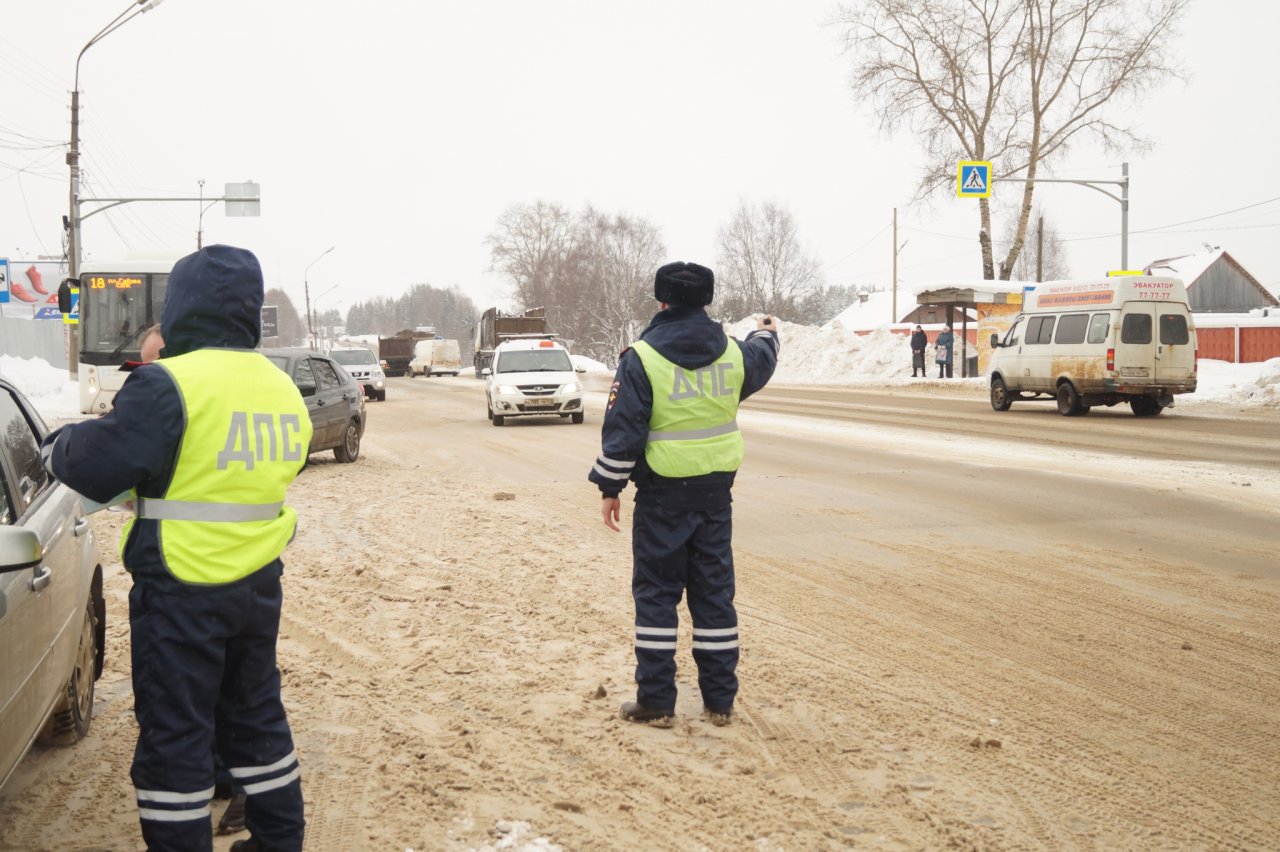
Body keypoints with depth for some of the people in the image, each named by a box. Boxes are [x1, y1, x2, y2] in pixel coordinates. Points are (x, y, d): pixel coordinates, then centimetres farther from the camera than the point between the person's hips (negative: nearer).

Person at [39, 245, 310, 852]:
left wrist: (58, 445, 4)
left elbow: (97, 466, -18)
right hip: (258, 581, 7)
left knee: (174, 733, 4)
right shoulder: (283, 390, 5)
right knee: (256, 713, 21)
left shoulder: (167, 385, -19)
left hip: (182, 588, -7)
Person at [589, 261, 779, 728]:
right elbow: (760, 362, 28)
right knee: (714, 591, 11)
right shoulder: (733, 353, 3)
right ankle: (720, 700, 15)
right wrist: (767, 334, 51)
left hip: (662, 495, -4)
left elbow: (622, 429, -13)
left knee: (656, 593, 4)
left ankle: (656, 701, 6)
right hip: (716, 491, 4)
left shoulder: (642, 358, -12)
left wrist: (610, 487, -2)